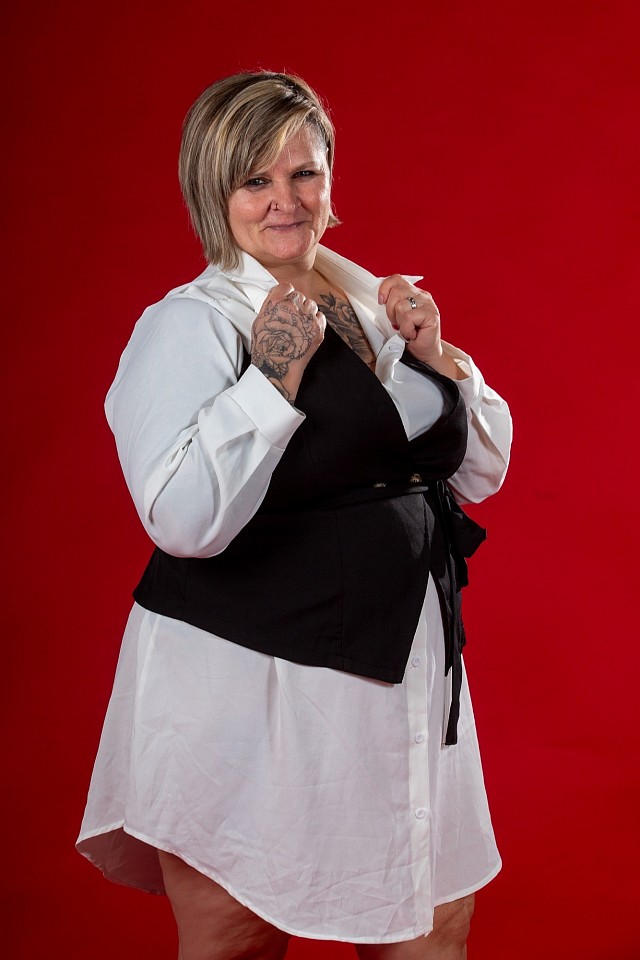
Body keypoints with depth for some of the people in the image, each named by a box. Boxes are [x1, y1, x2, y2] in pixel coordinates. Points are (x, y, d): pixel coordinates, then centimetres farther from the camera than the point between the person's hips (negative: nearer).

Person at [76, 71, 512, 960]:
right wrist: (278, 373, -22)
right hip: (244, 684, -5)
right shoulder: (189, 324, -10)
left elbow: (481, 471, 14)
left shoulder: (373, 300, 10)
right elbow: (185, 519, -25)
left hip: (401, 671, 6)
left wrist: (434, 357, -2)